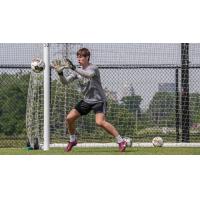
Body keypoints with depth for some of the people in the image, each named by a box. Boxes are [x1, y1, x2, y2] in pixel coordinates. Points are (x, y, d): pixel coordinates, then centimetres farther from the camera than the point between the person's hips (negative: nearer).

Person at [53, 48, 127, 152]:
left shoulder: (93, 68, -13)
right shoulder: (78, 70, 6)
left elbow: (88, 74, -37)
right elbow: (65, 81, 1)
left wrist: (74, 68, -45)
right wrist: (60, 73, -19)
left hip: (98, 100, -7)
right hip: (86, 100, 7)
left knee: (100, 122, -27)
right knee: (69, 118, 1)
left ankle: (121, 141, -22)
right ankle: (72, 140, 25)